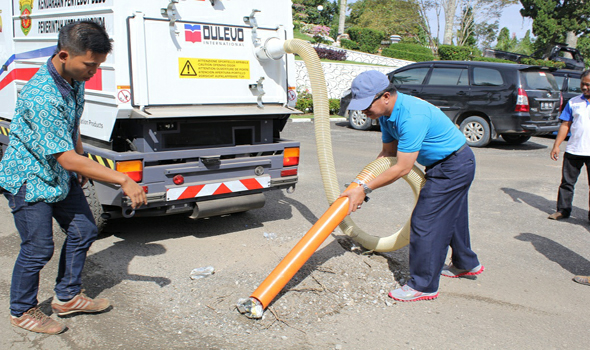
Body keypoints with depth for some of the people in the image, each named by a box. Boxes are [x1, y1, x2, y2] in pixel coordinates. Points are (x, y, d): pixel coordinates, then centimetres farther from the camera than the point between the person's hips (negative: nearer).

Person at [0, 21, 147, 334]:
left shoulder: (75, 80, -4)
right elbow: (66, 158, -33)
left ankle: (67, 297, 29)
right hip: (30, 179, -9)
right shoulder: (40, 97, -32)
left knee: (83, 230, 12)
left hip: (60, 175, 9)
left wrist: (81, 165, 17)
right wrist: (124, 181, -33)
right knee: (38, 248, -1)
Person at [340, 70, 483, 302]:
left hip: (454, 165, -10)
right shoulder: (387, 112, -2)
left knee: (424, 222, -8)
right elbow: (388, 152, 6)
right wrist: (363, 183, -3)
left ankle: (423, 285, 2)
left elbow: (403, 168, -31)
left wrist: (365, 189, -27)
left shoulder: (412, 116, -33)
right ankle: (466, 264, 44)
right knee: (450, 217, 23)